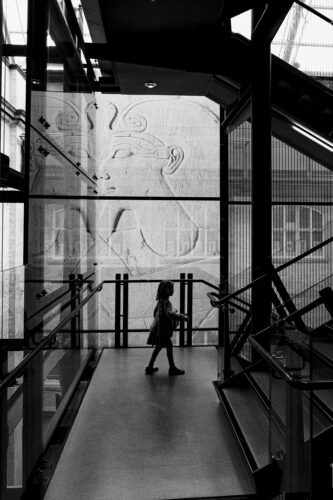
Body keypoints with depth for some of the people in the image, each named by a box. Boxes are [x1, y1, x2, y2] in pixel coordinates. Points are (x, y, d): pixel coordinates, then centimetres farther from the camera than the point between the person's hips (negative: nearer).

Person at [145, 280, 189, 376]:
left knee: (158, 347, 16)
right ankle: (172, 368, 12)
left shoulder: (161, 300, 9)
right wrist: (183, 317, -26)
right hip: (164, 329, -10)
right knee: (169, 347, 1)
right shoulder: (165, 302, -21)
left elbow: (156, 312, 21)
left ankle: (150, 367, 22)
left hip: (159, 329, 10)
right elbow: (170, 314, -33)